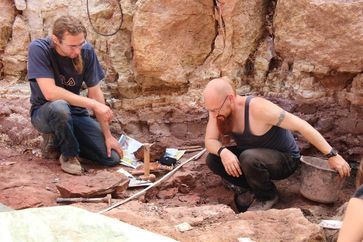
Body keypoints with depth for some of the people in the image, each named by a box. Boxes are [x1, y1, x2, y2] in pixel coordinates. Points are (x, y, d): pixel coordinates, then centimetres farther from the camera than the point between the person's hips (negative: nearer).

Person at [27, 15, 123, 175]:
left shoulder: (87, 51, -11)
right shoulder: (38, 49, -22)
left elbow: (95, 93, -6)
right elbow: (50, 93, -31)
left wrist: (108, 135, -6)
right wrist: (93, 104, -29)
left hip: (76, 113, 4)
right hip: (45, 112, -4)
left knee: (112, 158, -10)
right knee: (59, 107, -41)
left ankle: (58, 141, 13)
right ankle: (69, 154, -11)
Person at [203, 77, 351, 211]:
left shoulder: (258, 108, -32)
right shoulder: (219, 109, -13)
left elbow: (301, 125, -29)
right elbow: (210, 141, -11)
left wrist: (332, 155, -28)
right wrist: (223, 152, -36)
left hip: (285, 160, -6)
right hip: (254, 155, 6)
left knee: (249, 158, -36)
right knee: (213, 159, -14)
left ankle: (268, 196, -6)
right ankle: (251, 188, 6)